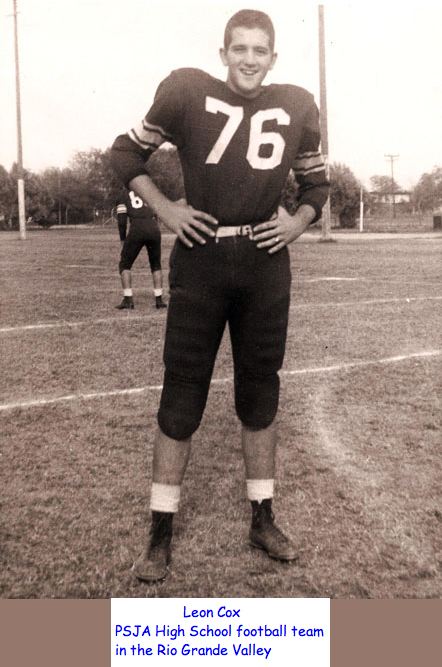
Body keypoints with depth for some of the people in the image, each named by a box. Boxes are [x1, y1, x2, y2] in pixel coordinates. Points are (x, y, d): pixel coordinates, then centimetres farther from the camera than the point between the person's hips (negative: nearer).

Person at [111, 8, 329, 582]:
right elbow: (127, 152, 9)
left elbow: (315, 184, 22)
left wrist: (297, 222, 3)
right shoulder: (188, 92, -1)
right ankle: (160, 535, 12)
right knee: (182, 394, 0)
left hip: (265, 262, 3)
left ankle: (263, 521, 25)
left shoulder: (297, 108, 8)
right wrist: (164, 208, -3)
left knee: (260, 392, 10)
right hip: (201, 259, -2)